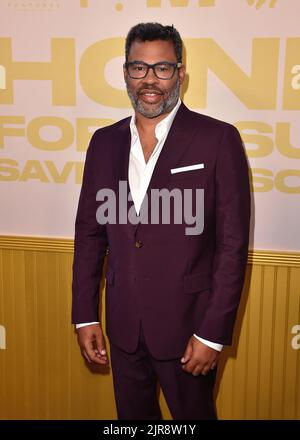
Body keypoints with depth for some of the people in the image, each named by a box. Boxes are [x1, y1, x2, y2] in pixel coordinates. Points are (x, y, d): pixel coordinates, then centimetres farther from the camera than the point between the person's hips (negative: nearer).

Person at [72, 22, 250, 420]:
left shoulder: (218, 139, -11)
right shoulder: (104, 142, 3)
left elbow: (233, 244, -11)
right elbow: (89, 232, 6)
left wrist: (213, 333, -12)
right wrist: (85, 315, 5)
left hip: (187, 327, -4)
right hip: (123, 325, 4)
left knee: (193, 413, 16)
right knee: (132, 414, 21)